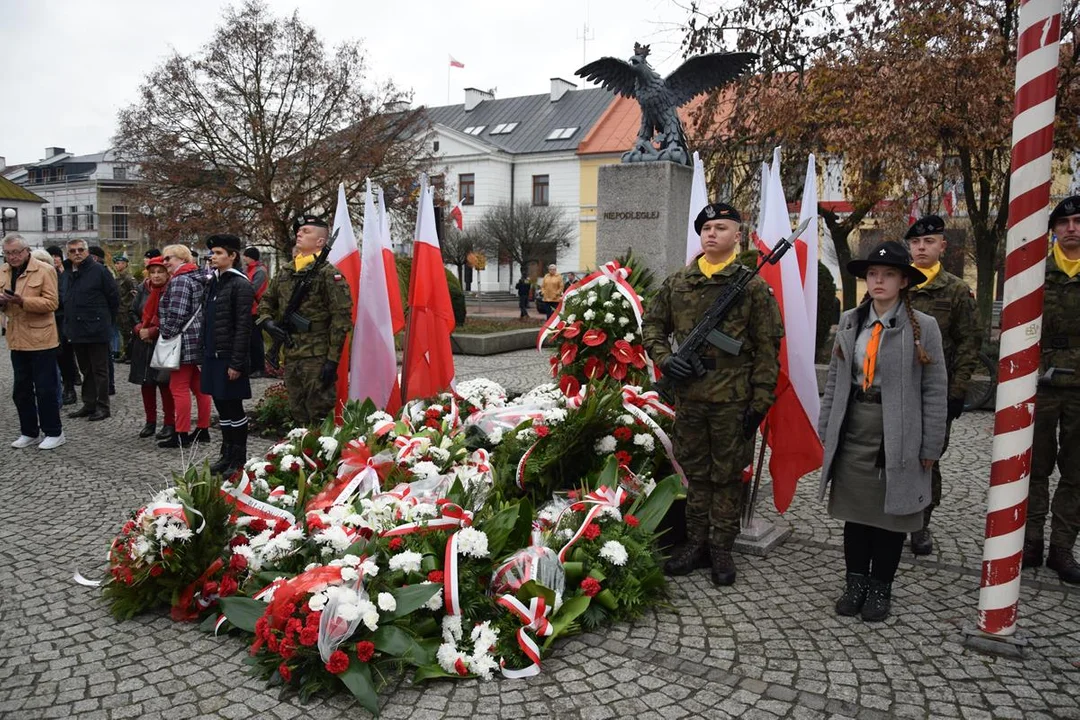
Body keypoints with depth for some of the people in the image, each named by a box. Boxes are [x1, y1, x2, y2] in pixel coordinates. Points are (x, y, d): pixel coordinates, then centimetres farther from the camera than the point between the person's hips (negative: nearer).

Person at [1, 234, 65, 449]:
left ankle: (54, 433, 9)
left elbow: (52, 303, -15)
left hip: (41, 338, -6)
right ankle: (28, 432, 22)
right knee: (21, 389, 11)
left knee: (45, 388, -1)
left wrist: (23, 301, -27)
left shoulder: (45, 270, -8)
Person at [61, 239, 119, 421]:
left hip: (97, 330, -7)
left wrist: (106, 321, -1)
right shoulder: (66, 275, 13)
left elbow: (114, 298, -6)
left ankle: (102, 406, 7)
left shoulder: (99, 270, -8)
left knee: (99, 370, 0)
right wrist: (68, 326, 13)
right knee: (86, 370, 15)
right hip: (76, 331, 7)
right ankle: (89, 405, 23)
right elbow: (63, 302, 21)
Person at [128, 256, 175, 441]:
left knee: (165, 384, -2)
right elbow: (133, 312, 12)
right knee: (146, 383, 11)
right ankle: (150, 421, 23)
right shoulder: (143, 289, 6)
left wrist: (152, 332, -15)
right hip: (143, 345, 6)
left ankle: (169, 423, 9)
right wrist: (139, 329, -6)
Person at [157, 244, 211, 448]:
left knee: (179, 387, -5)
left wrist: (166, 334, -10)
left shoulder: (179, 280, -14)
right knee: (198, 385, 13)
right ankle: (203, 430, 19)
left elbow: (176, 314, -21)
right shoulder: (198, 278, 16)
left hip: (184, 341, -10)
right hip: (199, 340, 10)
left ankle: (181, 435, -2)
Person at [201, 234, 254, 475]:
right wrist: (205, 352, 13)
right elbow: (207, 320, 18)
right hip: (212, 355, 8)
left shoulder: (241, 285, -11)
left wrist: (237, 363, -18)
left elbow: (243, 327, -16)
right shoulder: (213, 283, 14)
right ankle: (227, 455, 24)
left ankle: (239, 460, 10)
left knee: (233, 408, 0)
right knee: (222, 407, 14)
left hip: (229, 357, -8)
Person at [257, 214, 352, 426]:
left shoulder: (328, 273, -9)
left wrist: (333, 358, -17)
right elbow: (266, 301, 26)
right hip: (290, 356, 7)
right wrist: (266, 321, 2)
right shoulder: (285, 272, 13)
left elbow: (341, 317, -14)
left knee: (320, 416, -3)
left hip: (317, 358, -7)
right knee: (298, 415, 16)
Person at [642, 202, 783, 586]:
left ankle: (721, 548, 20)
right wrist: (664, 358, -3)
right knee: (695, 471, 14)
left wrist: (760, 401, -9)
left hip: (732, 399, -3)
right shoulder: (676, 283, 7)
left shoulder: (753, 287, -4)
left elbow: (767, 348, -5)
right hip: (688, 396, 4)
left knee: (727, 475, 7)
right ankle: (696, 542, 27)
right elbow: (652, 324, 16)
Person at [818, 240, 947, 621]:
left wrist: (930, 446, -7)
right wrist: (826, 428, 6)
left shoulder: (923, 327, -5)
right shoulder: (850, 321, 6)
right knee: (855, 511, 12)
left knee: (891, 514, 10)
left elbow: (935, 390, -5)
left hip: (899, 437, -3)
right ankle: (856, 582, 28)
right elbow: (835, 378, 9)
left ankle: (880, 587, 27)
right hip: (853, 432, 3)